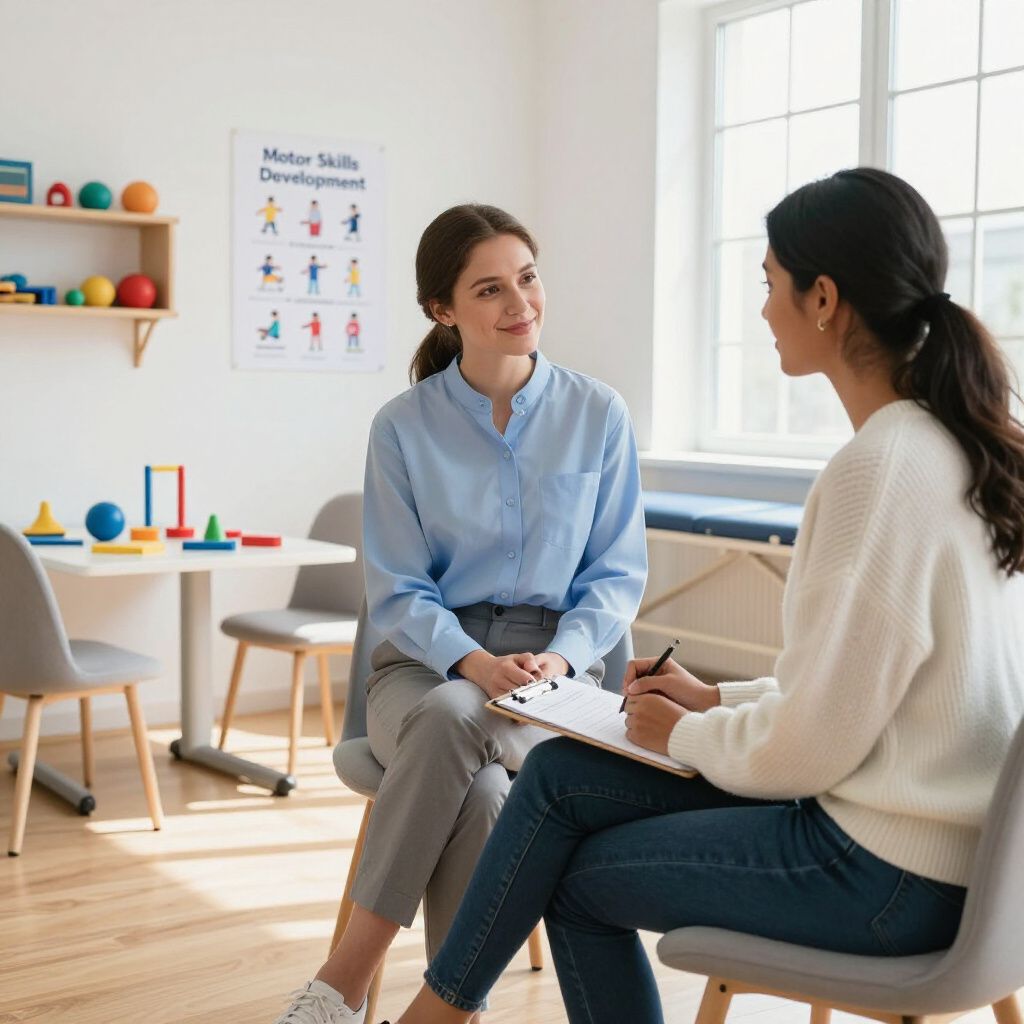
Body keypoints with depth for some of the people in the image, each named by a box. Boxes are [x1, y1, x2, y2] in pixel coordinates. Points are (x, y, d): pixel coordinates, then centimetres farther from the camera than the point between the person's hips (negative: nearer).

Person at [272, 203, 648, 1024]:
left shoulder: (599, 415, 2)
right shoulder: (403, 426, 1)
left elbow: (619, 572, 5)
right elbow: (397, 587, 0)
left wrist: (559, 656, -14)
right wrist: (471, 660, -19)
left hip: (555, 661, 0)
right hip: (427, 660, 0)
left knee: (457, 728, -35)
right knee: (464, 756, -36)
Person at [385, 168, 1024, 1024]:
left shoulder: (876, 471, -24)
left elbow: (807, 751, -20)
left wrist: (683, 735, -2)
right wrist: (719, 701, 11)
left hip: (884, 875, -8)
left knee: (576, 876, 7)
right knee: (559, 773, 8)